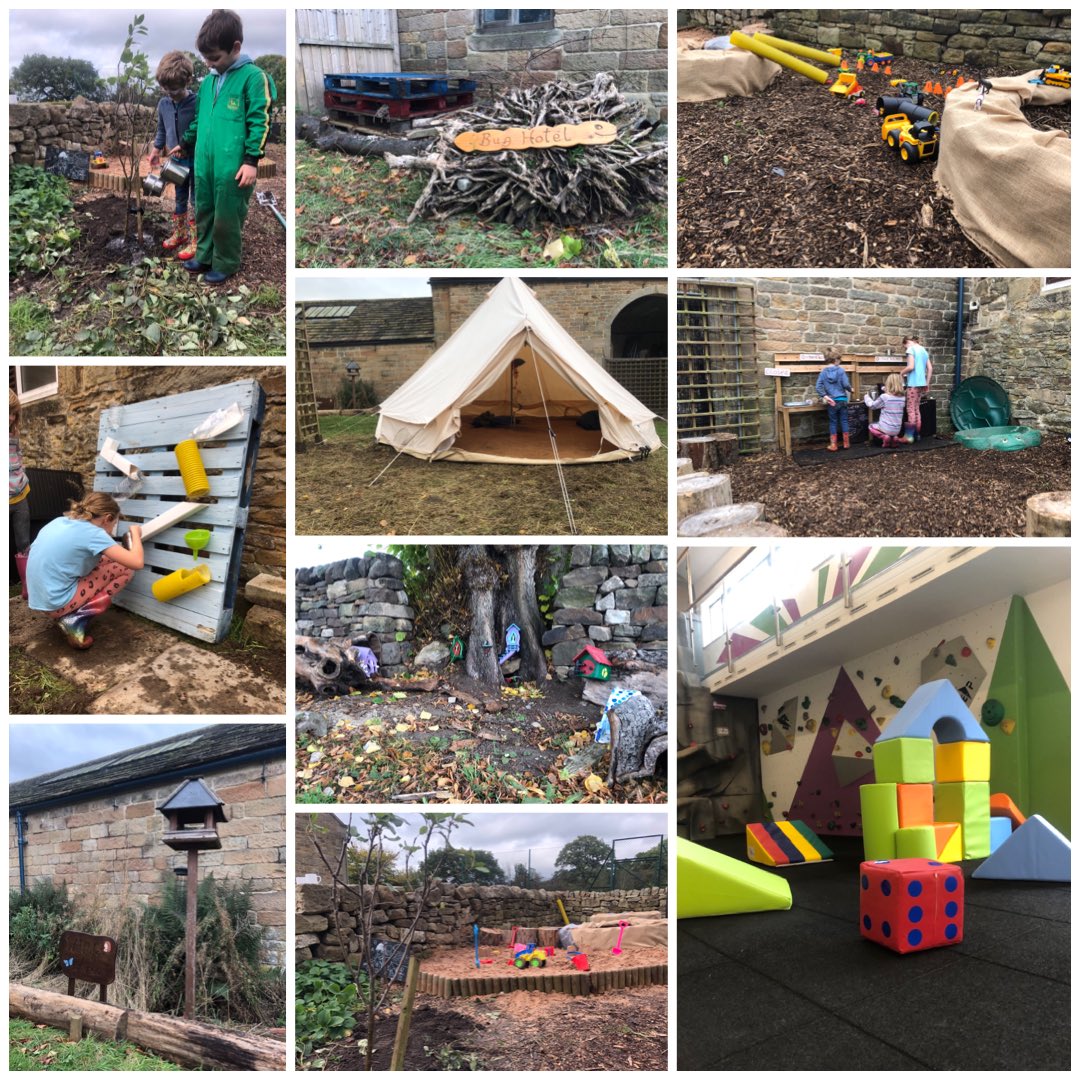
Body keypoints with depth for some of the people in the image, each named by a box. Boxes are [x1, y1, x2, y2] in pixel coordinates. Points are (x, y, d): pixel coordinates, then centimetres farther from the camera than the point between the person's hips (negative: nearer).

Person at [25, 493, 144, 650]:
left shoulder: (60, 521, 10)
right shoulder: (92, 533, -12)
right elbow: (137, 563, -16)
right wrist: (135, 534, 3)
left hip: (40, 600, 9)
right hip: (57, 603, -8)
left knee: (104, 560, 22)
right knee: (124, 568, 3)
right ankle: (76, 619, -6)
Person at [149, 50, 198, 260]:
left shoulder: (197, 104, -20)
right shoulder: (163, 104, -1)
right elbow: (161, 129, 13)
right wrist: (156, 149, 11)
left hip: (196, 160, -6)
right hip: (177, 160, 6)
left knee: (196, 201, 1)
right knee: (180, 198, 18)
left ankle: (195, 241, 8)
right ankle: (179, 234, 31)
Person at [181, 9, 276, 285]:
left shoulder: (253, 77, -7)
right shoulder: (208, 81, 14)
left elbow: (260, 121, -11)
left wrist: (251, 160, -14)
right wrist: (185, 145, 28)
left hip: (233, 167, -7)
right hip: (204, 164, 7)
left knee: (226, 218, 2)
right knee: (204, 213, 16)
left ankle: (226, 264, 18)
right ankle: (205, 257, 31)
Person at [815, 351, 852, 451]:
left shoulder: (823, 371, 0)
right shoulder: (840, 370, -6)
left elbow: (818, 387, -8)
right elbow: (845, 384, -10)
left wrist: (825, 396, -11)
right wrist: (850, 390, 10)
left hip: (831, 401, 1)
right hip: (842, 400, -1)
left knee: (833, 422, 8)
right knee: (844, 421, 10)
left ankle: (833, 445, 6)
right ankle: (846, 443, 14)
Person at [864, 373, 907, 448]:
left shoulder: (884, 397, -17)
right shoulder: (902, 398, -2)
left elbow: (871, 405, -3)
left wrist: (867, 397, 16)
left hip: (886, 428, -5)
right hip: (897, 430, 5)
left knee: (871, 426, 27)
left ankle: (884, 437, -1)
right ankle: (894, 437, 8)